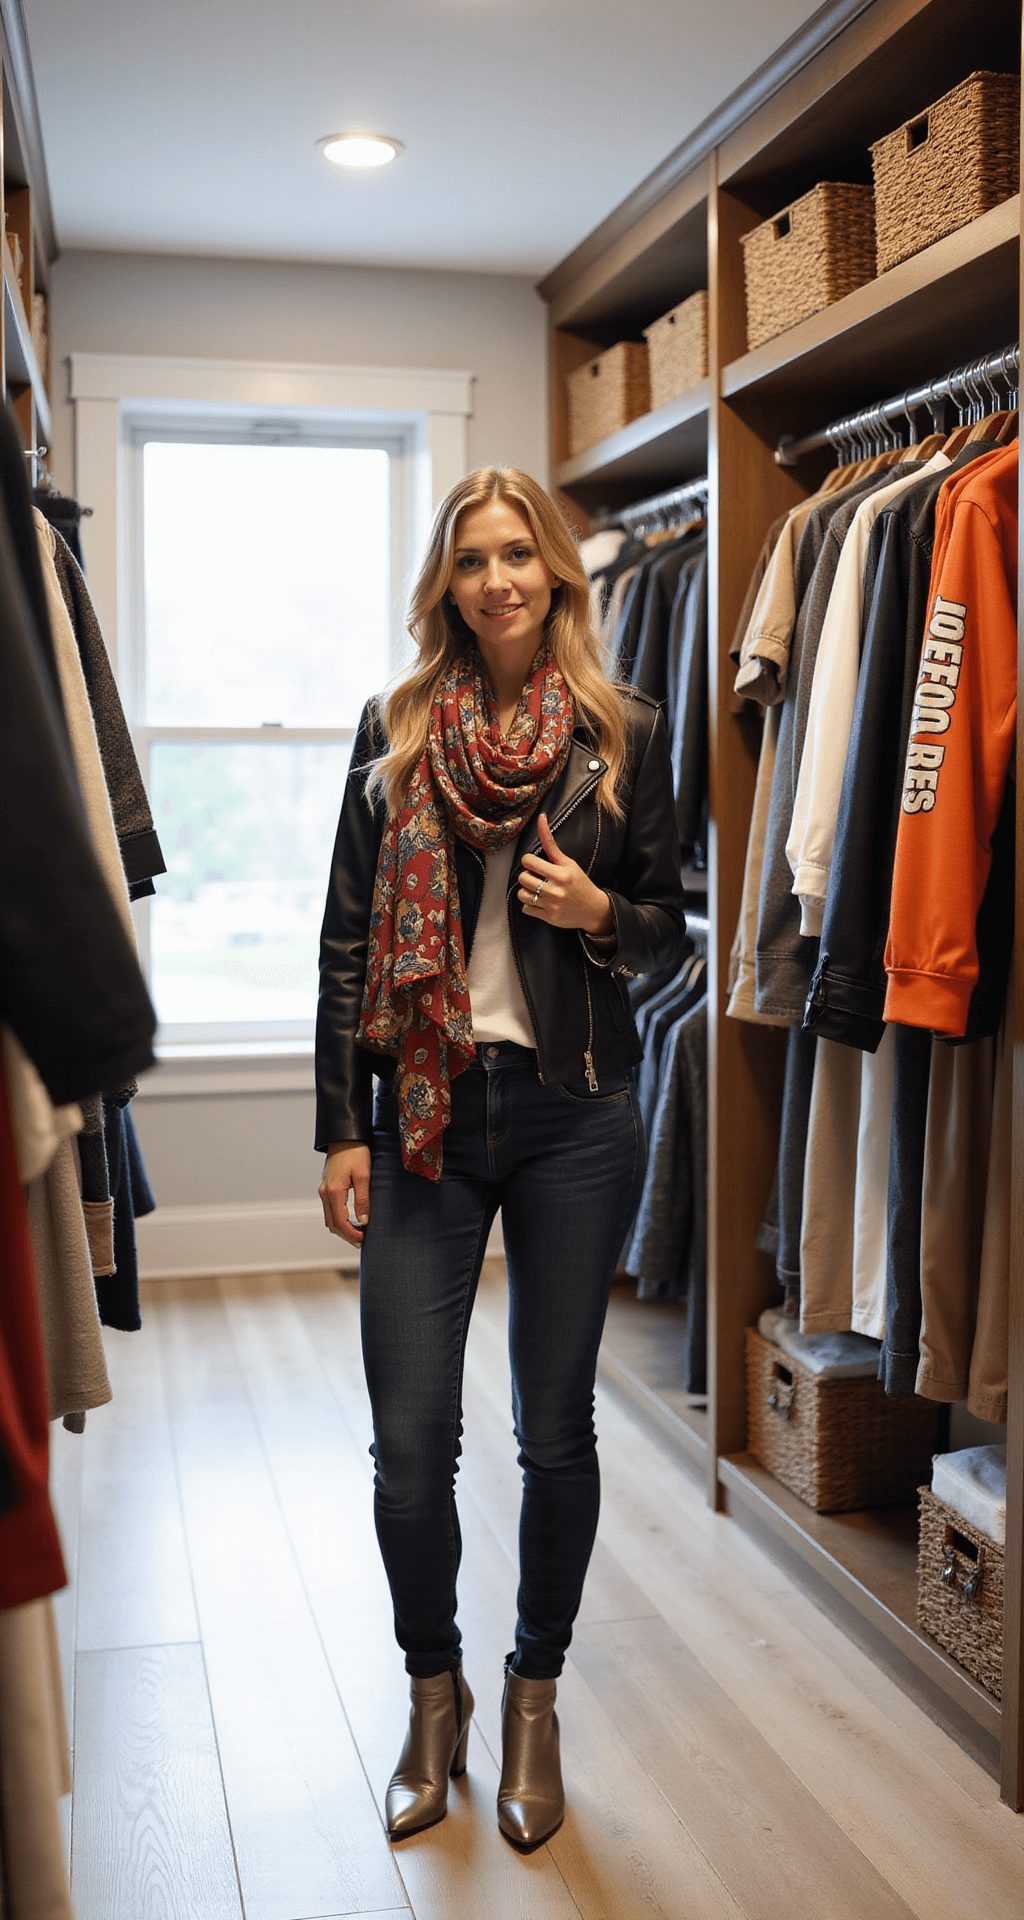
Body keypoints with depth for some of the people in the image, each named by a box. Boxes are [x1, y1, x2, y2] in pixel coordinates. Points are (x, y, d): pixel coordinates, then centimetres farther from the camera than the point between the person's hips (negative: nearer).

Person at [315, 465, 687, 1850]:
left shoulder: (623, 732, 3)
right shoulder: (394, 728, 4)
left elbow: (668, 929, 9)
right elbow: (348, 940, 4)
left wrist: (598, 913, -14)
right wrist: (342, 1130, 0)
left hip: (574, 1113, 0)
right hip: (425, 1110, 1)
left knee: (556, 1431, 9)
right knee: (410, 1437, 2)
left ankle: (535, 1698, 31)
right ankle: (434, 1695, 28)